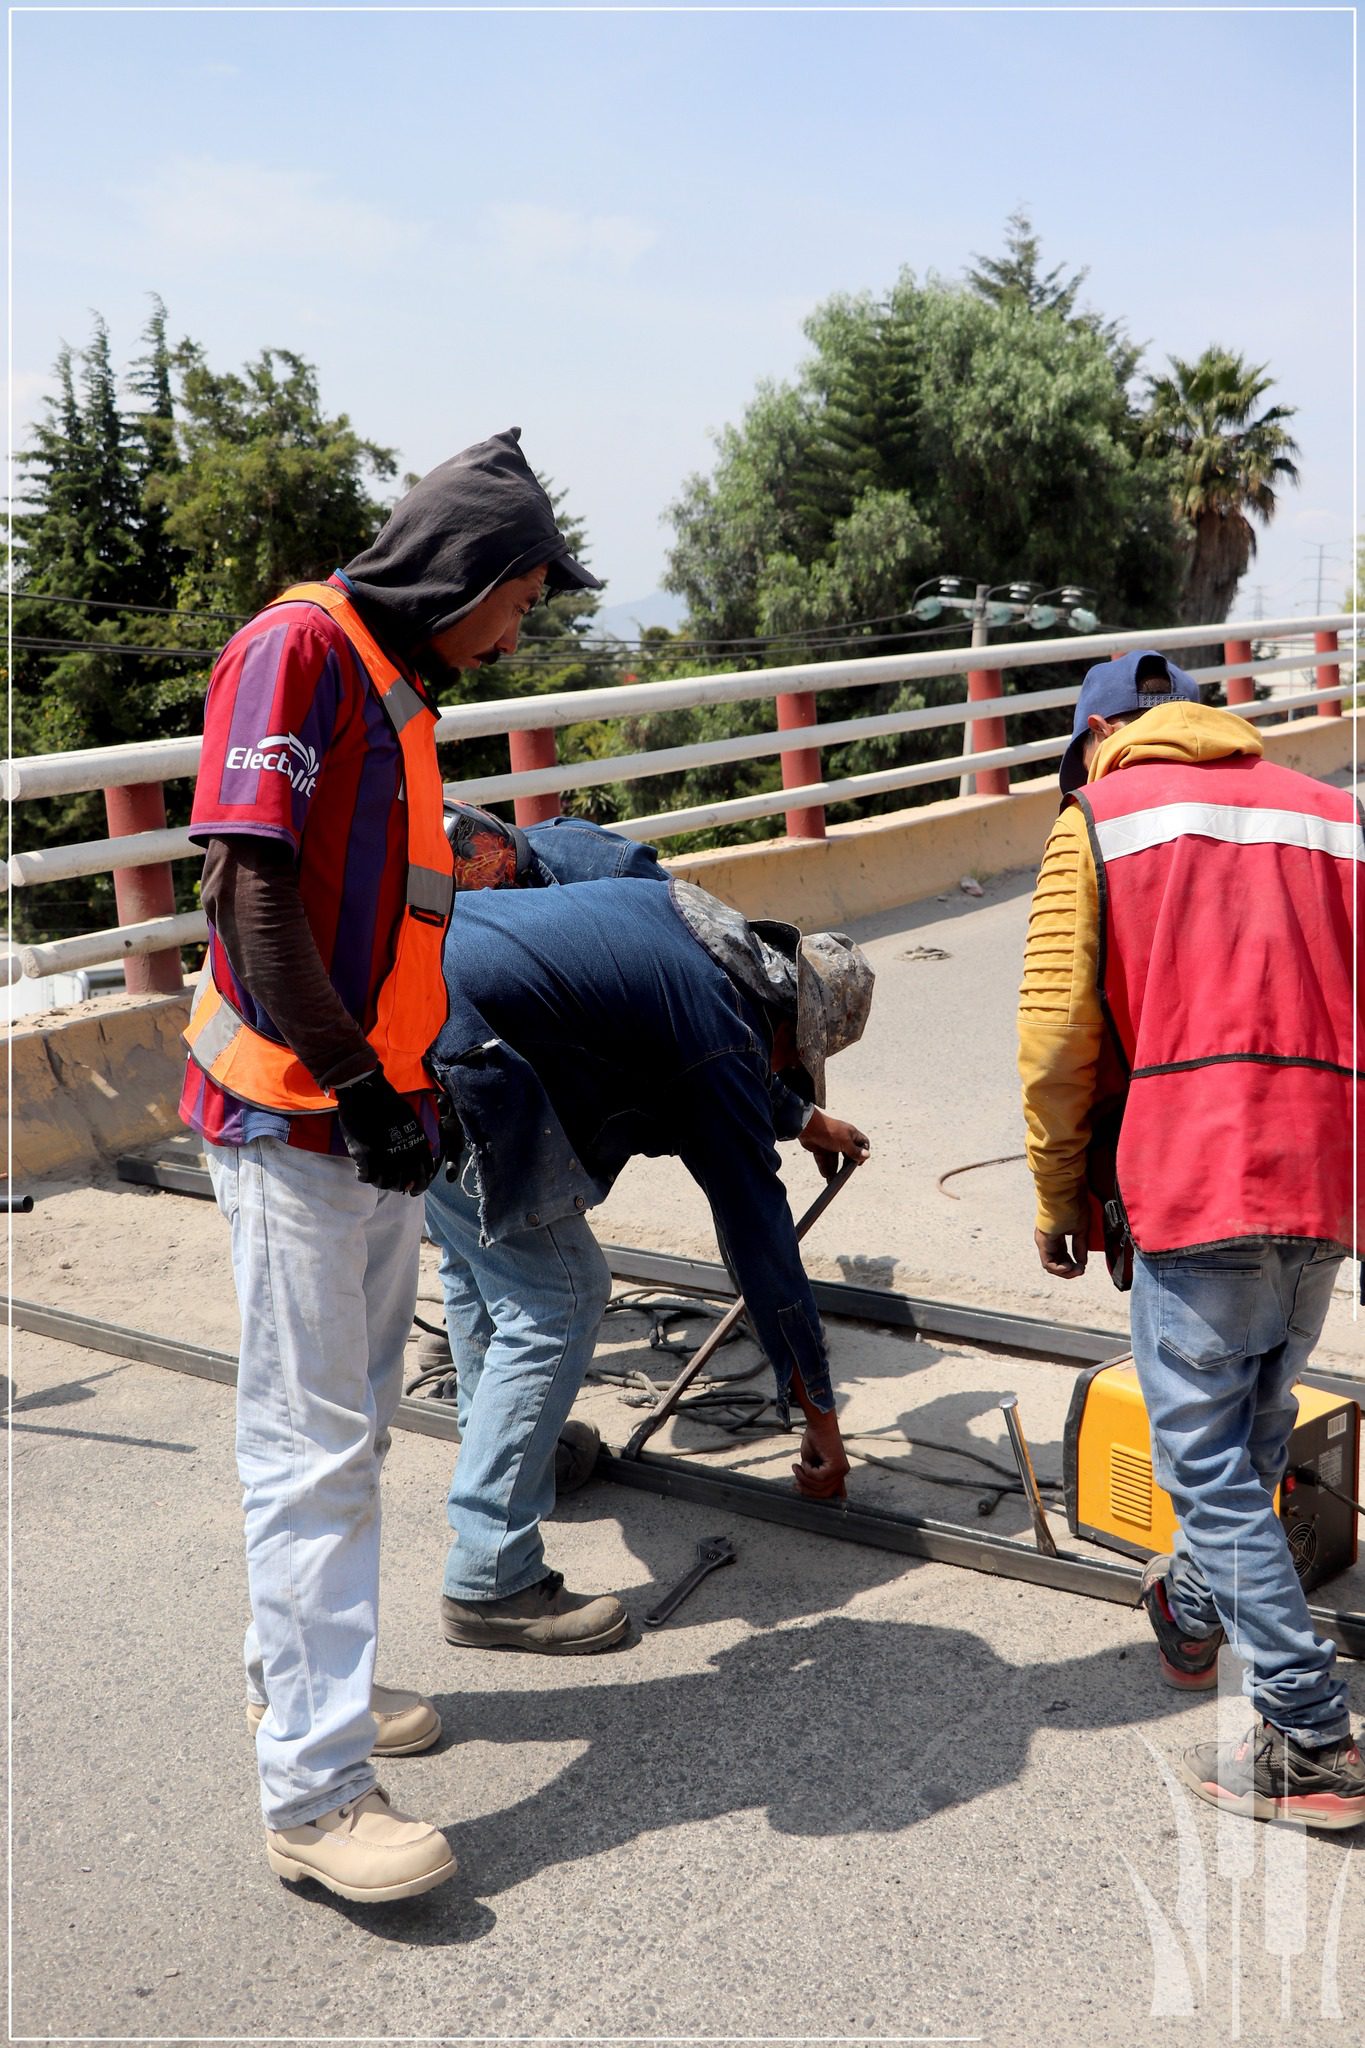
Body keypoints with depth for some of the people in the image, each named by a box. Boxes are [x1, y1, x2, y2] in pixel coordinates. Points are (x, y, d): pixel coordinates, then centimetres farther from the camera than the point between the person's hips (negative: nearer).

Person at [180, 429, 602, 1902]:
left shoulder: (397, 680, 17)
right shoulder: (302, 645, -12)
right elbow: (250, 892, -20)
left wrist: (409, 1084, 14)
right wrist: (357, 1087, -17)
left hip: (375, 1119, 9)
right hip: (297, 1120, -9)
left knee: (351, 1426, 18)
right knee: (313, 1445, -5)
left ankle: (295, 1677, 34)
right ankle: (315, 1792, 3)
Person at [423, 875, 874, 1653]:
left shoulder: (689, 921, 21)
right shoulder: (722, 1034, -4)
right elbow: (759, 1230, 0)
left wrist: (803, 1120, 62)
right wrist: (822, 1420, 9)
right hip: (449, 1057, -10)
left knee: (478, 1259, 28)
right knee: (555, 1300, -2)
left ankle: (503, 1444, 48)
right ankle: (491, 1585, 3)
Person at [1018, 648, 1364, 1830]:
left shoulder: (1099, 817, 4)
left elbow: (1059, 1035, -3)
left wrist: (1059, 1199, 8)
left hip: (1198, 1178, -6)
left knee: (1208, 1457, 1)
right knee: (1258, 1421, 22)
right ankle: (1198, 1609, 42)